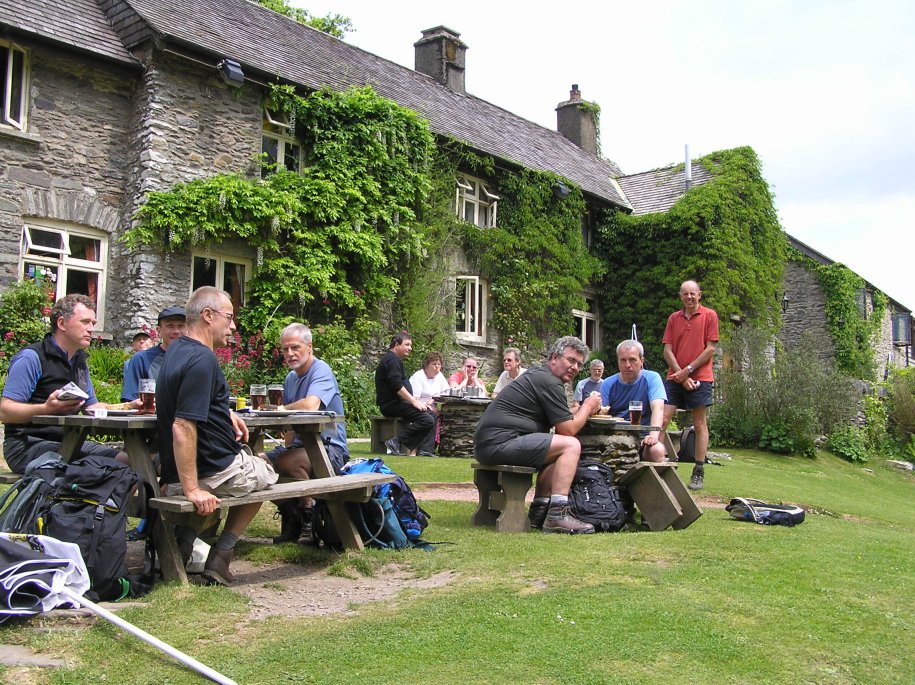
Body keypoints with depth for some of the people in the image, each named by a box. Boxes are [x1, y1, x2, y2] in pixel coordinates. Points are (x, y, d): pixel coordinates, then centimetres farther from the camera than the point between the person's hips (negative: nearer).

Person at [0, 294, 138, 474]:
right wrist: (46, 408, -34)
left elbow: (91, 406, 23)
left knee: (125, 462, -9)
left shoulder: (80, 362, 18)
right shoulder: (31, 358, -10)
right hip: (28, 444, -8)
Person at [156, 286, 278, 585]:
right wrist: (192, 490, -30)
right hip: (215, 473, -8)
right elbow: (183, 427, -31)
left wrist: (225, 414, 18)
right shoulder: (202, 359, -23)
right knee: (265, 473, 23)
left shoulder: (177, 350, 9)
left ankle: (183, 536, 14)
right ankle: (220, 556, 14)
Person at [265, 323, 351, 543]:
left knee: (287, 462, -34)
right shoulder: (291, 378, 16)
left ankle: (309, 515, -11)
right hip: (301, 446, 9)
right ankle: (290, 514, 6)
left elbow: (311, 405, -31)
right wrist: (287, 448, 5)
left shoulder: (321, 371, -12)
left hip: (329, 449, -9)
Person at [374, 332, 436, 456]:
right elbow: (397, 386, -22)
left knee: (431, 413, 10)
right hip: (391, 404, -11)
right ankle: (397, 442, -19)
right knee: (427, 420, -21)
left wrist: (418, 401, 15)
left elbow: (404, 386, 25)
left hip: (397, 402, 11)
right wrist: (414, 401, -19)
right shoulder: (391, 360, -11)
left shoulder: (396, 360, 24)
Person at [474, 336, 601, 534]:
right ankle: (557, 515, -16)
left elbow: (562, 420, 27)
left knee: (555, 450, 22)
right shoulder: (550, 382, -8)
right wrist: (588, 407, 9)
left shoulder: (537, 374, 23)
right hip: (500, 442, -11)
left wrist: (584, 409, 12)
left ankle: (539, 510, 14)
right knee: (571, 446, -11)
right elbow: (568, 430, -7)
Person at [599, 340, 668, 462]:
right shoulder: (608, 384, 8)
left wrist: (653, 434, -31)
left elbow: (658, 408, -13)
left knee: (657, 450, -33)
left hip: (642, 438, -1)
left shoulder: (652, 378, 2)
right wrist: (600, 412, -22)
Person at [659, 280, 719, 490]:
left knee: (700, 425, 2)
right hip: (674, 378, 3)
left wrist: (688, 370, -10)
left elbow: (711, 349, -4)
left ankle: (699, 473, 7)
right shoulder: (673, 318, 12)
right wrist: (680, 375, -6)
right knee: (661, 420, -6)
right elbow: (667, 350, 6)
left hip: (699, 378, -3)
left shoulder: (709, 315, 2)